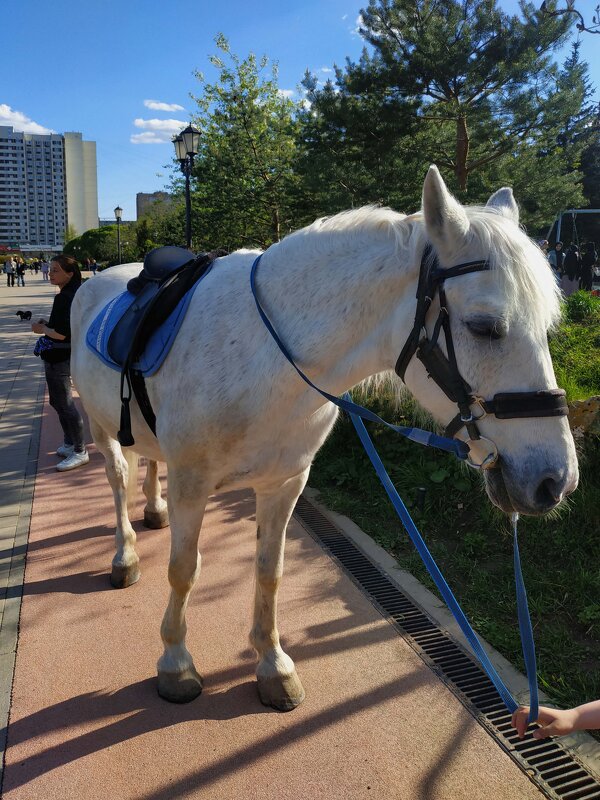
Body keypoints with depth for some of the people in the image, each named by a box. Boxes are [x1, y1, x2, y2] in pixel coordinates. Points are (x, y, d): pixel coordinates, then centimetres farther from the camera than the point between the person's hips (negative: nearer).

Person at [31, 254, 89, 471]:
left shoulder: (67, 298, -21)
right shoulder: (69, 295, 10)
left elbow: (62, 333, -25)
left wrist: (42, 329, -9)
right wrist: (47, 324, 5)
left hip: (59, 358, -10)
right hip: (57, 356, 10)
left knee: (65, 405, -2)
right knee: (59, 402, 20)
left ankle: (80, 452, 7)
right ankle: (70, 443, 32)